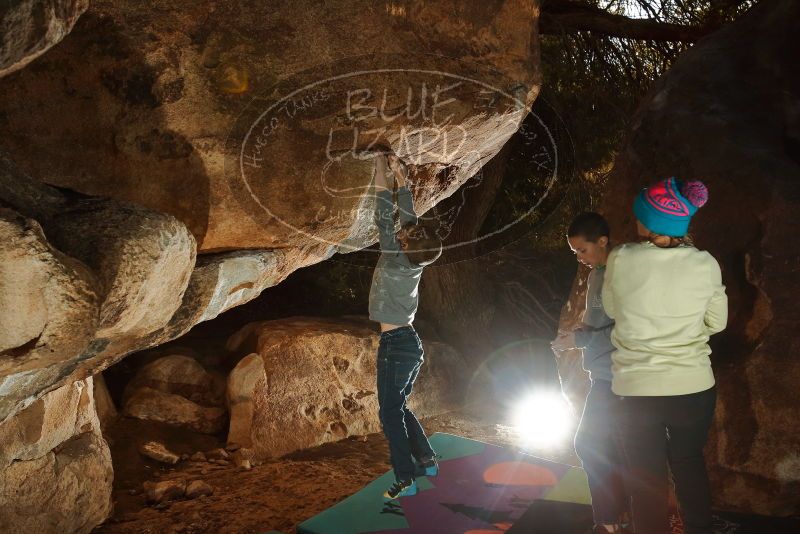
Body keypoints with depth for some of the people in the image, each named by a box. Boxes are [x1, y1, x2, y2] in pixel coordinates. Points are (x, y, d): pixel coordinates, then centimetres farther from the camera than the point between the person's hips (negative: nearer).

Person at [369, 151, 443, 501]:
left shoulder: (393, 259, -16)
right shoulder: (414, 262, 2)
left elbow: (384, 216, -13)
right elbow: (407, 215, 11)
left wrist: (381, 170, -7)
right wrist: (401, 178, 16)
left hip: (395, 345, -8)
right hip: (411, 343, 8)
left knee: (390, 414, -3)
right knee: (399, 408, 19)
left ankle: (405, 480, -3)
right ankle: (427, 461, 23)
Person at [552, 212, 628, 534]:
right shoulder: (597, 274, 10)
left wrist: (580, 339, -19)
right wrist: (576, 335, 2)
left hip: (613, 378, -9)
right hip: (603, 375, 9)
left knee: (590, 444, -3)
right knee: (607, 447, 16)